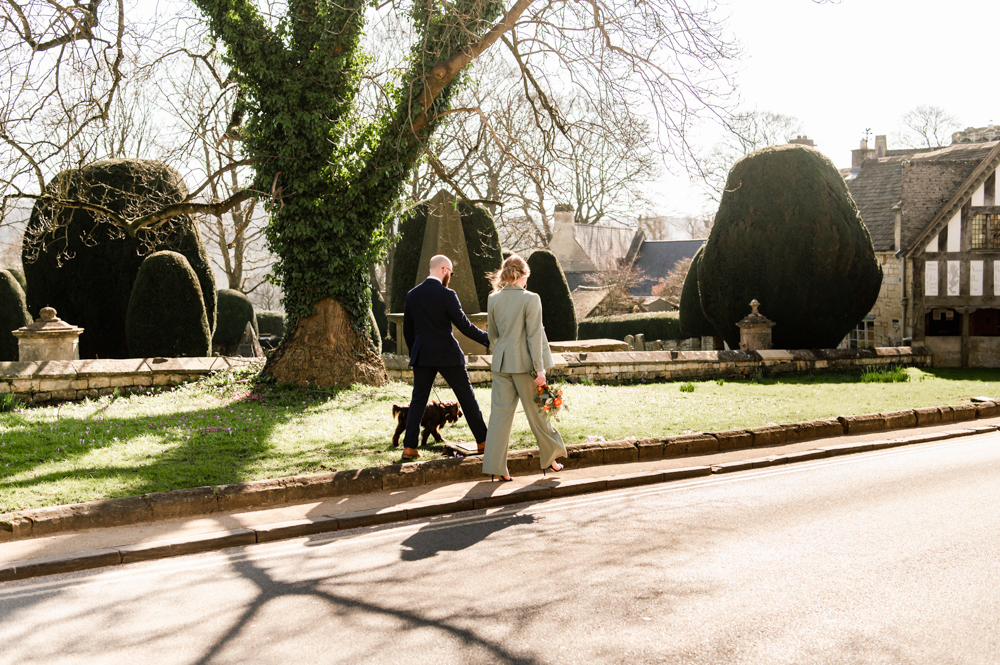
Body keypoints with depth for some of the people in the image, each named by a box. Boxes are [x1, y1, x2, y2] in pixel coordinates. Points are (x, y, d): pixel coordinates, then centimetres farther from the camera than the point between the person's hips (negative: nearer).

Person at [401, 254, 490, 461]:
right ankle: (483, 441, 15)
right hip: (447, 355, -4)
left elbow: (407, 330, 11)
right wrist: (489, 339, -2)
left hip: (422, 356, 4)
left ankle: (409, 447, 1)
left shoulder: (412, 295, 5)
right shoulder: (446, 295, -12)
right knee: (466, 396, 8)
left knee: (418, 399, 8)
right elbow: (464, 326, -12)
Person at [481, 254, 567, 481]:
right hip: (524, 363, -4)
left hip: (501, 362, 4)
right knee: (536, 411, 10)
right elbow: (534, 335, -13)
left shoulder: (494, 299, 3)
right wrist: (540, 369, -12)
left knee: (500, 412, 5)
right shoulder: (530, 299, -11)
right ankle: (549, 457, 24)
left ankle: (495, 465, 2)